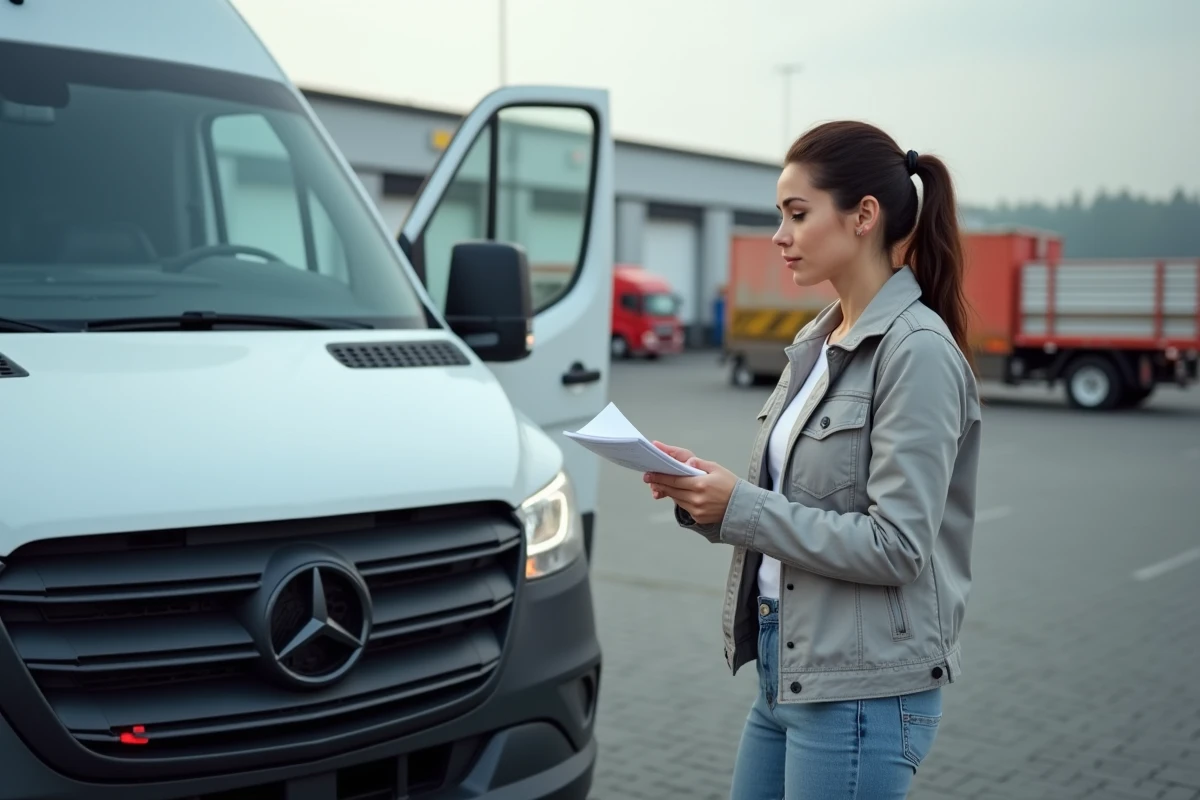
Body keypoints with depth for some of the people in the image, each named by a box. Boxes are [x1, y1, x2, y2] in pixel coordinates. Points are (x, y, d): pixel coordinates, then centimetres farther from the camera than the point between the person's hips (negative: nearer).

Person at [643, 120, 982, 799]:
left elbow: (895, 546, -21)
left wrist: (739, 507, -19)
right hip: (786, 673, 8)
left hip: (863, 692, -8)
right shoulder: (818, 343, 11)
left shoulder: (917, 351, -15)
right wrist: (703, 490, -4)